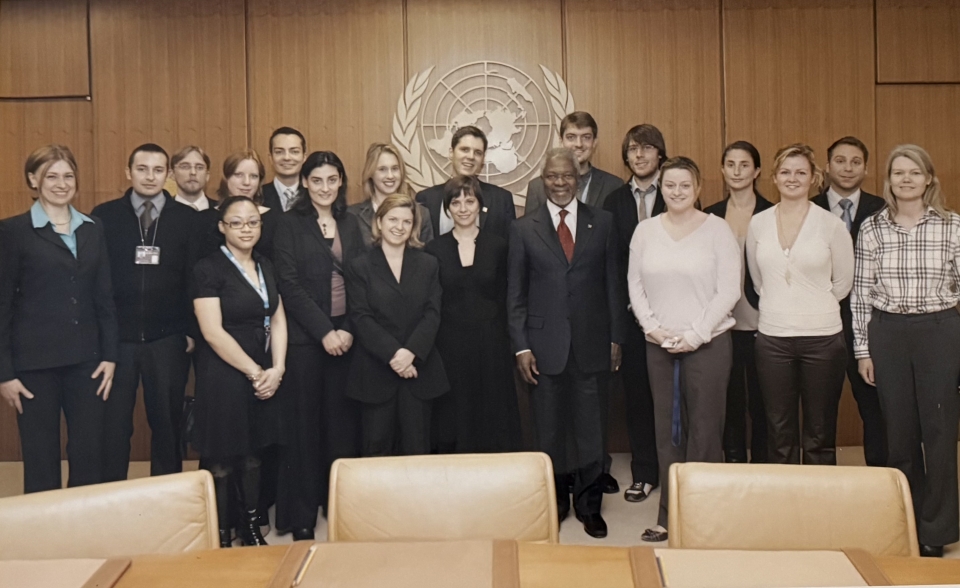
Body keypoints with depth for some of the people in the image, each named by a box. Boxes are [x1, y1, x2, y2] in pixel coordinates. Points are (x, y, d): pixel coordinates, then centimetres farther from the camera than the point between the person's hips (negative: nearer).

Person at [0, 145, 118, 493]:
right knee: (41, 460, 5)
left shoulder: (93, 229, 10)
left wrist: (110, 354, 4)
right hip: (35, 361, -3)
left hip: (85, 359, 4)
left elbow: (105, 297, 10)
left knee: (90, 457, 7)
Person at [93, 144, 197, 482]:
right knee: (113, 425, 6)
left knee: (167, 422, 9)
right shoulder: (104, 215, 2)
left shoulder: (187, 218, 2)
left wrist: (193, 331, -4)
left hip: (168, 340, 0)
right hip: (116, 338, 0)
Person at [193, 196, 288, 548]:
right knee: (221, 462, 3)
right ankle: (220, 538, 16)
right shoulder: (209, 269, -10)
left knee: (251, 455, 14)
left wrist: (276, 369, -5)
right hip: (223, 377, -6)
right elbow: (213, 331, -16)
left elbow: (278, 321, 9)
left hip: (264, 377, 6)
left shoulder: (265, 267, 10)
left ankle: (251, 528, 27)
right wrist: (254, 372, -13)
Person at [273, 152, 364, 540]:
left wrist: (349, 330, -6)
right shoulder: (290, 224, -1)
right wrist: (325, 332, -13)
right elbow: (290, 285, -8)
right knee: (305, 424, 2)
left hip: (347, 336, 3)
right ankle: (301, 517, 11)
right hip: (305, 338, -3)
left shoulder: (350, 224, 11)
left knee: (343, 422, 5)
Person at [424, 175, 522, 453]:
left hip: (490, 345, 0)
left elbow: (503, 299, 4)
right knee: (453, 420, 5)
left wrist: (503, 342, -2)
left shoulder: (497, 247, 4)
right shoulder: (434, 250, 2)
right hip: (450, 346, 0)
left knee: (492, 418, 5)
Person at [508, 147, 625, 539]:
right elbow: (515, 294, 2)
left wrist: (616, 338, 3)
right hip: (544, 344, 0)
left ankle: (589, 505, 22)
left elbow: (612, 283, 6)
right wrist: (521, 346, -4)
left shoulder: (602, 223, 6)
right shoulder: (524, 229, 3)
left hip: (590, 342, 1)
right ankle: (553, 502, 25)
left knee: (590, 428, 7)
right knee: (549, 430, 8)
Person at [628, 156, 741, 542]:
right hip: (659, 345, 3)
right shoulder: (645, 231, 7)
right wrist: (652, 327, -5)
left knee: (705, 430, -1)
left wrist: (695, 334, -12)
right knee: (667, 430, 7)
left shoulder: (717, 229, -2)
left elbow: (729, 290, -6)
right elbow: (635, 285, 9)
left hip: (708, 344, -3)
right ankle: (669, 517, 15)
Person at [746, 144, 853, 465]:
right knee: (779, 432, 9)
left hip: (822, 336, -2)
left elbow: (843, 283, 5)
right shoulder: (757, 224, 3)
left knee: (820, 435, 5)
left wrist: (813, 307, 12)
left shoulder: (831, 224, -4)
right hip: (772, 337, 2)